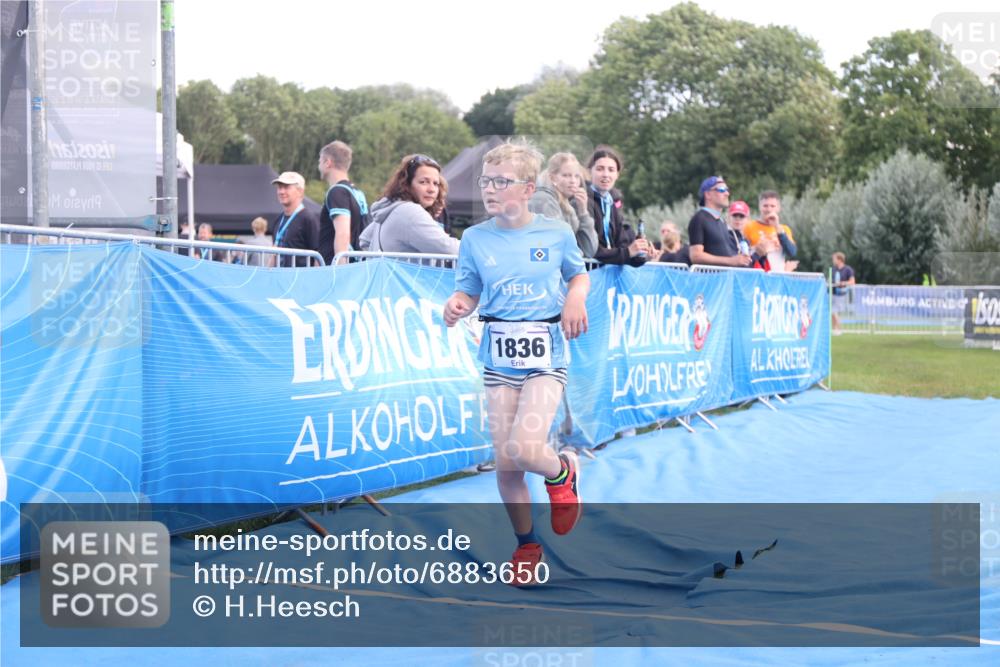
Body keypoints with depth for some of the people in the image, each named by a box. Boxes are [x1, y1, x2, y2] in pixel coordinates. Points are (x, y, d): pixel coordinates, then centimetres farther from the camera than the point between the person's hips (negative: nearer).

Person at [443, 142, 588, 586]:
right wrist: (455, 306, -15)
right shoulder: (475, 239, 2)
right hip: (498, 356, 3)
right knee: (505, 462, 2)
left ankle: (563, 472, 16)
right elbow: (469, 292, 8)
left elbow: (579, 274, 14)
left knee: (524, 449, -21)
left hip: (545, 353, -2)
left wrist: (576, 298, -7)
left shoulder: (556, 233, -1)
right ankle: (526, 543, 25)